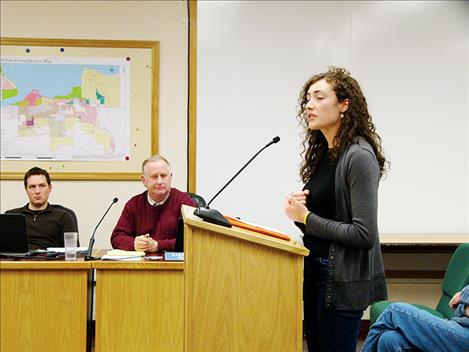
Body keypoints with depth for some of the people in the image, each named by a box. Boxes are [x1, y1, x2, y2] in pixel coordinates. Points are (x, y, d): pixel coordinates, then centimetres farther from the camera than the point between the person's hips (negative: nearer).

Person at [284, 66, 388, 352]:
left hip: (343, 281, -8)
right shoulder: (322, 154, 9)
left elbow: (364, 235, -21)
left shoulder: (359, 156, -16)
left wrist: (305, 217, -15)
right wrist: (299, 207, -2)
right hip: (316, 271, 8)